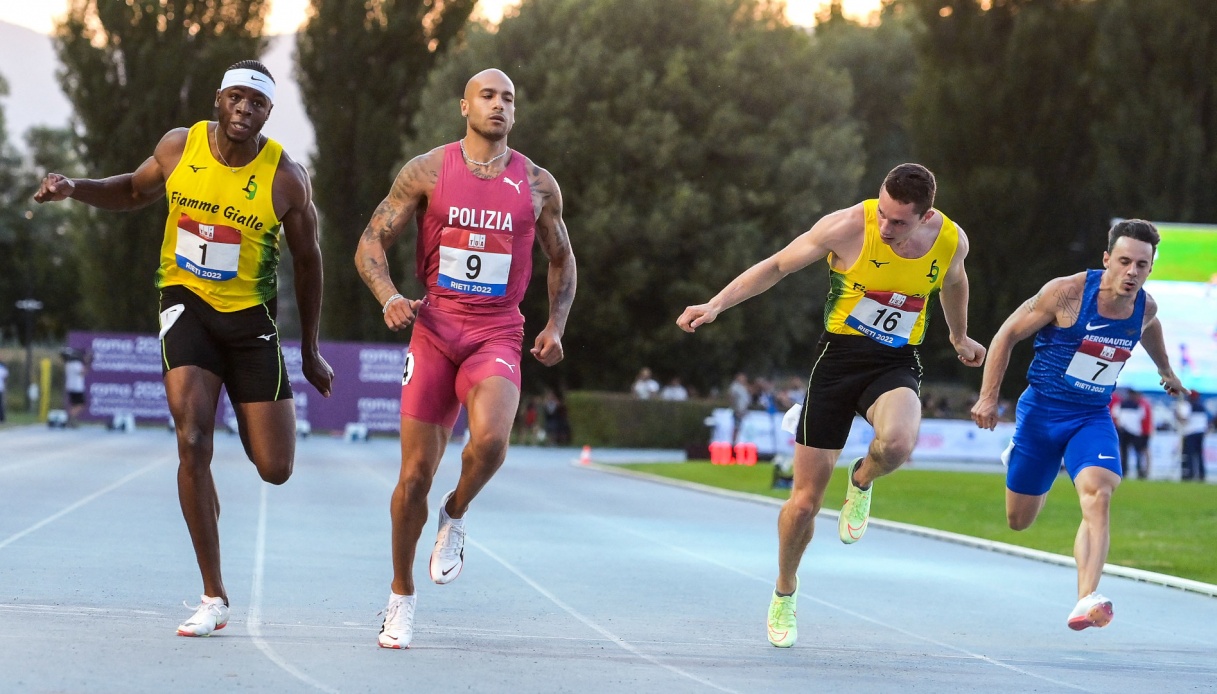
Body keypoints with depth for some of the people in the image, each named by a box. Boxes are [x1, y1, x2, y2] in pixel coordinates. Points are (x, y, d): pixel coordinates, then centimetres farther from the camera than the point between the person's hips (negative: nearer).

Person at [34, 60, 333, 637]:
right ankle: (213, 599, -9)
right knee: (192, 446, -17)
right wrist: (75, 189, -4)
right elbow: (136, 190, 16)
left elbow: (307, 260, 1)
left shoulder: (286, 177, -11)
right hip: (186, 302, 1)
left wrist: (310, 350, 7)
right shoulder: (180, 146, -5)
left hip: (250, 316, 0)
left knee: (275, 470, -2)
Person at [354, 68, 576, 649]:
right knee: (416, 474, 0)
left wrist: (555, 326, 5)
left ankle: (456, 515, 4)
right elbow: (371, 242, 2)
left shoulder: (538, 185, 6)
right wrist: (389, 299, -16)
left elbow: (562, 259, 19)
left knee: (490, 440, -29)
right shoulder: (427, 171, 1)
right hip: (434, 330, 0)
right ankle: (401, 596, 19)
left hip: (497, 335, 0)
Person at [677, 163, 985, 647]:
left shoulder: (951, 241, -7)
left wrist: (959, 337, 34)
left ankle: (862, 481, 3)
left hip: (897, 364, 1)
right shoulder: (847, 227, -16)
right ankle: (785, 591, 29)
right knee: (805, 501, -1)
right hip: (839, 357, -1)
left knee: (898, 443, -35)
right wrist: (715, 305, -10)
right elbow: (777, 266, -4)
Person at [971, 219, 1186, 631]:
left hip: (1092, 417, 2)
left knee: (1098, 495, -27)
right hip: (1041, 412, -2)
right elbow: (1008, 334, -9)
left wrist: (1166, 371, 39)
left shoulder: (1145, 308, -4)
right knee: (1019, 520, 11)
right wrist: (988, 397, -13)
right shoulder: (1067, 293, -18)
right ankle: (1016, 459, 49)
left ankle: (1086, 602, -37)